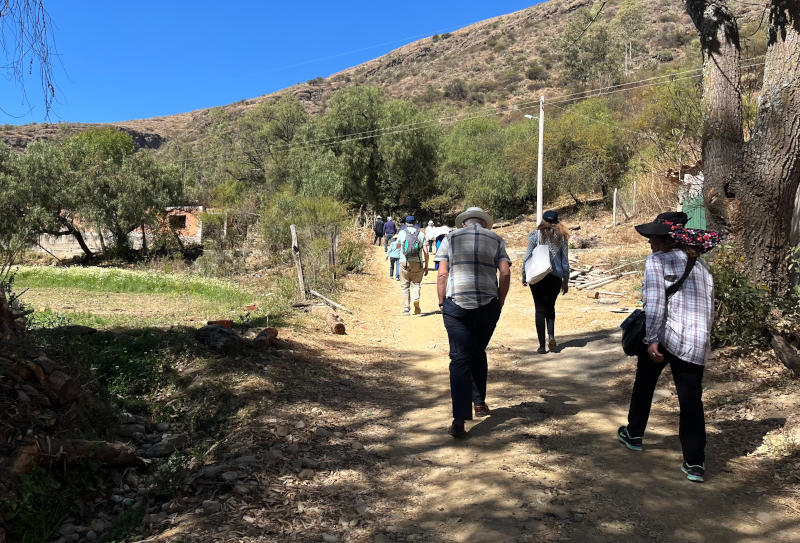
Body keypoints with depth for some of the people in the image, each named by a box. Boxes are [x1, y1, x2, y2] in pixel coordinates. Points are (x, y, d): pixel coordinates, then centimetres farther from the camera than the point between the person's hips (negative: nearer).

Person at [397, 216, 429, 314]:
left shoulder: (402, 232, 6)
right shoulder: (421, 234, 7)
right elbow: (426, 252, 2)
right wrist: (426, 266, 9)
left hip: (404, 262, 0)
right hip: (417, 262, 0)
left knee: (405, 286, 8)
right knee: (416, 284, 13)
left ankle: (406, 309, 6)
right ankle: (416, 299, -15)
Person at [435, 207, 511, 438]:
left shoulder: (450, 238, 8)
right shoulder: (496, 240, 11)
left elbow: (442, 274, 0)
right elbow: (505, 273, 1)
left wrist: (442, 303, 6)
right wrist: (499, 303, 8)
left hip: (456, 305, -2)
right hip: (488, 304, 2)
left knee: (460, 359, -3)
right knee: (478, 354, 22)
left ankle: (459, 420, -12)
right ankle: (479, 402, 34)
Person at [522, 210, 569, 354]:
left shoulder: (535, 235, 0)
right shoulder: (562, 236, 6)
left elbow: (528, 256, -1)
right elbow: (565, 260, 8)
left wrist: (524, 276, 8)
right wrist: (566, 281, 14)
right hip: (556, 277, 2)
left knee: (540, 309, 5)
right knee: (550, 307, 20)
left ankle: (542, 346, 3)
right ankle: (551, 336, 0)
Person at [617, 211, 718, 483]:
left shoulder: (657, 260, -4)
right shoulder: (701, 265, 17)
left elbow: (655, 302, -15)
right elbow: (710, 308, 17)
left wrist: (651, 339, -16)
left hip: (663, 335, -5)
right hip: (697, 341, 5)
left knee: (644, 384, 19)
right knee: (691, 399, 8)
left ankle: (634, 434, 35)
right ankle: (695, 463, 6)